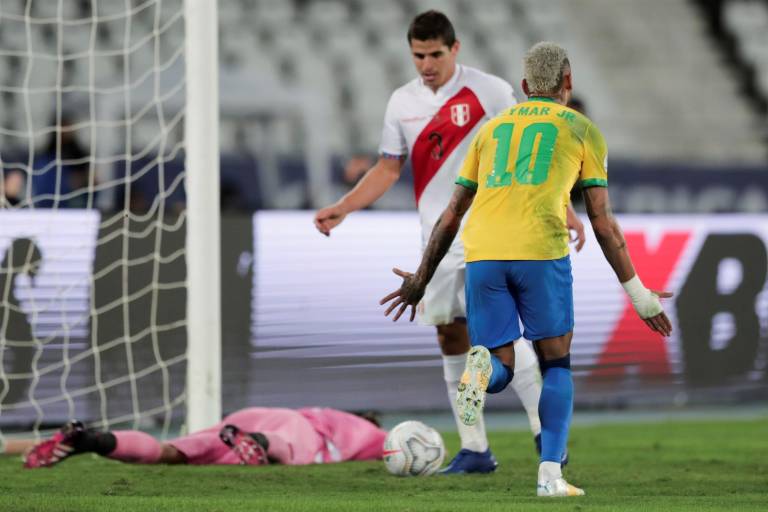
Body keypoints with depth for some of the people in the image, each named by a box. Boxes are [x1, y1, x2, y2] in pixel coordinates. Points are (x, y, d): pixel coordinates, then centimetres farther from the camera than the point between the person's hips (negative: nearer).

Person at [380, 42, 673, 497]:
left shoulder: (492, 127, 25)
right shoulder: (582, 129, 16)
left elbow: (452, 215, 24)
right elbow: (603, 223, 11)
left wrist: (421, 280, 33)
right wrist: (639, 295, 17)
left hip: (482, 254, 3)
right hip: (541, 252, -3)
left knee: (501, 373, 12)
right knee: (556, 363, 14)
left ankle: (482, 367, -26)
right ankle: (551, 475, 1)